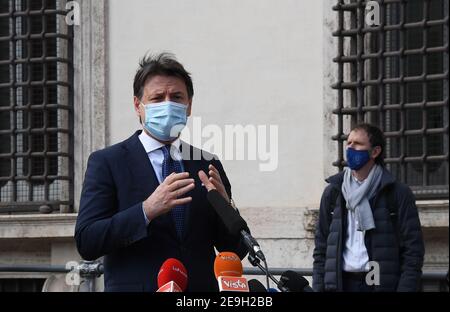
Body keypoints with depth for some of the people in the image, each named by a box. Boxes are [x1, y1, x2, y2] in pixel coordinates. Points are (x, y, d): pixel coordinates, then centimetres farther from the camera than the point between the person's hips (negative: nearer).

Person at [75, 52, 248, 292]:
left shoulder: (208, 165, 11)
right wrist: (147, 210, -19)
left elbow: (236, 252, 9)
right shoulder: (106, 162, 2)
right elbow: (86, 242, -8)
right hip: (135, 286, -1)